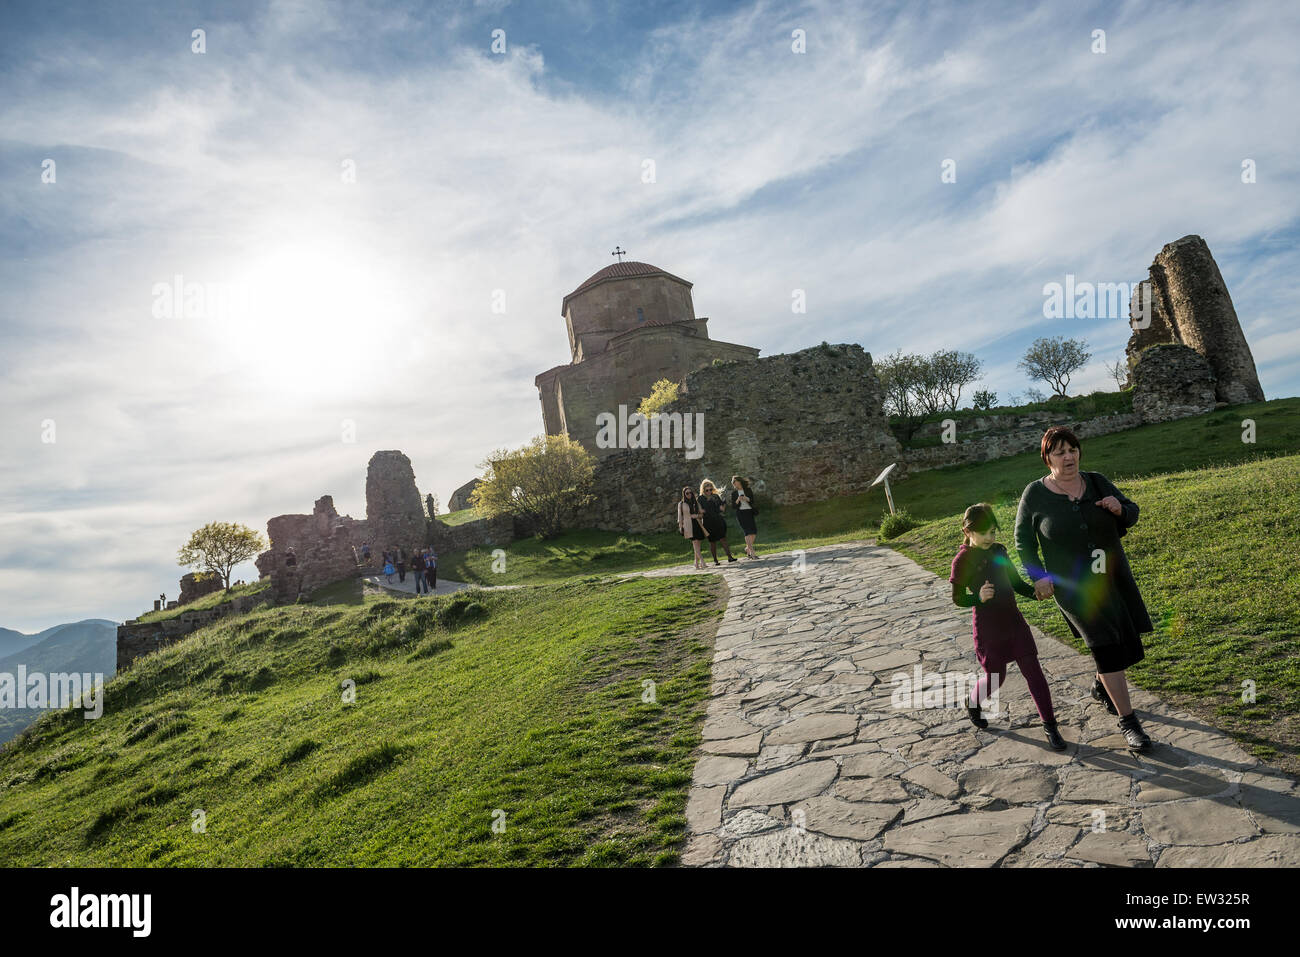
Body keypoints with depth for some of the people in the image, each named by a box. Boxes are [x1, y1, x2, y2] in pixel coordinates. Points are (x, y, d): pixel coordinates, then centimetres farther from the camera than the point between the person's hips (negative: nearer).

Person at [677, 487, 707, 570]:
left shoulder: (696, 502, 14)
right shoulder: (681, 504, 5)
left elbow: (702, 514, 15)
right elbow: (680, 516, 5)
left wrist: (697, 515, -7)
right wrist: (680, 527, -3)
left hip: (697, 525, 4)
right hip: (688, 526, -4)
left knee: (697, 545, 4)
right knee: (695, 544, -16)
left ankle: (697, 563, 12)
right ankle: (702, 561, -24)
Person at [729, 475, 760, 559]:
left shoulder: (748, 490, 10)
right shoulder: (734, 493, 8)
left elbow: (753, 501, 3)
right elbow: (733, 506, 4)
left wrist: (747, 499, -16)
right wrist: (738, 500, -14)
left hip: (749, 512, 3)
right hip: (740, 513, -3)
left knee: (754, 531, -3)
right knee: (747, 531, -15)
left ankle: (747, 549, 18)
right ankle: (752, 552, -19)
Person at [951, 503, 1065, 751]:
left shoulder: (999, 551, 3)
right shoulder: (962, 561, -13)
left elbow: (1016, 582, 12)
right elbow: (958, 599, -8)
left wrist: (1034, 591, -6)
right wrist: (979, 597, -27)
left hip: (1013, 620, 5)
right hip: (987, 626, -5)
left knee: (1033, 670, 2)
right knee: (995, 678, 7)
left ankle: (1050, 725, 12)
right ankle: (973, 703, 38)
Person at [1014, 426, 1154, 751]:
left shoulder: (1097, 482, 0)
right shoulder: (1035, 494, -9)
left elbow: (1132, 514, 10)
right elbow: (1023, 540, 0)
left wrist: (1119, 509, -14)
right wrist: (1038, 575, -11)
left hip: (1113, 578, 5)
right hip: (1073, 587, -4)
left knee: (1126, 641, 15)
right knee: (1105, 645, -9)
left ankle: (1101, 686, 45)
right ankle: (1128, 721, 3)